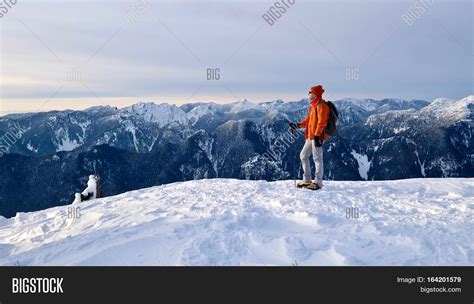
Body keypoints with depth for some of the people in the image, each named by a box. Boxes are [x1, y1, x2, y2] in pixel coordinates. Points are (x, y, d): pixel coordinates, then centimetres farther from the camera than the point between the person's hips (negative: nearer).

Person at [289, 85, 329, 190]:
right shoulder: (313, 105, 19)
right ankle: (307, 180, 19)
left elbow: (321, 122, -18)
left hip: (317, 137, -10)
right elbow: (308, 120, 25)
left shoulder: (321, 105, -11)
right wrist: (298, 125, 13)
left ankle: (318, 182, 0)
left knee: (317, 158, -6)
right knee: (303, 155, 12)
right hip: (310, 136, 10)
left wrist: (317, 135, -24)